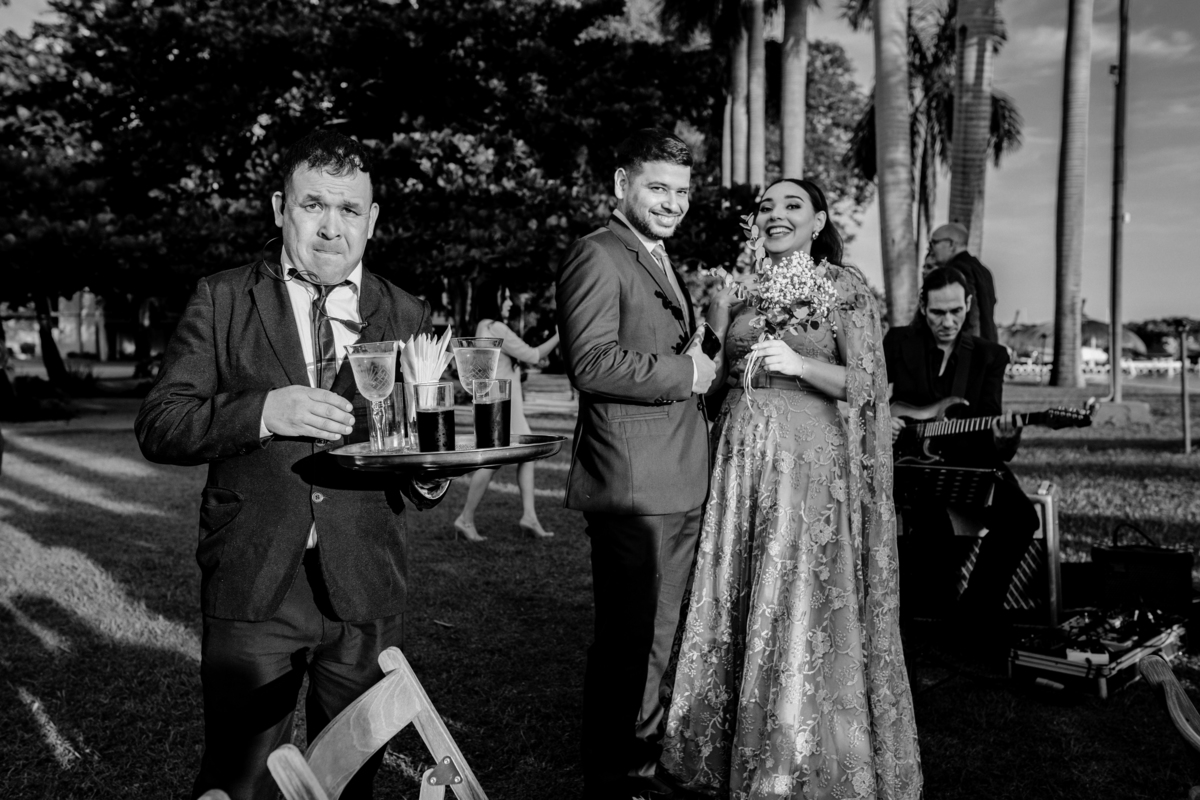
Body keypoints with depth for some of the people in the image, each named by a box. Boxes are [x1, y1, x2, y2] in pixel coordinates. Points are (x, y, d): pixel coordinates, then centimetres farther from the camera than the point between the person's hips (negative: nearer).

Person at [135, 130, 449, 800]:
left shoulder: (408, 317, 6)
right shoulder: (221, 301, 3)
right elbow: (158, 427, -3)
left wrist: (430, 473, -17)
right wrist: (262, 412, -20)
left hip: (367, 591, 2)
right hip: (252, 589, -1)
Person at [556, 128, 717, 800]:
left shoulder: (663, 261, 22)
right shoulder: (598, 255, -9)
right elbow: (592, 362, -22)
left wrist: (703, 358, 11)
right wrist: (686, 373, -14)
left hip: (682, 485, 10)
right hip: (635, 485, -10)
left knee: (659, 638, 19)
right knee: (631, 644, 0)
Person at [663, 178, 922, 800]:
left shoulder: (845, 286, 0)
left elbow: (865, 384, -8)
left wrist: (800, 363, -20)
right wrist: (719, 305, 3)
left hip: (810, 462, -4)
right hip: (740, 456, 4)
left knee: (803, 613, -2)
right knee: (733, 608, 8)